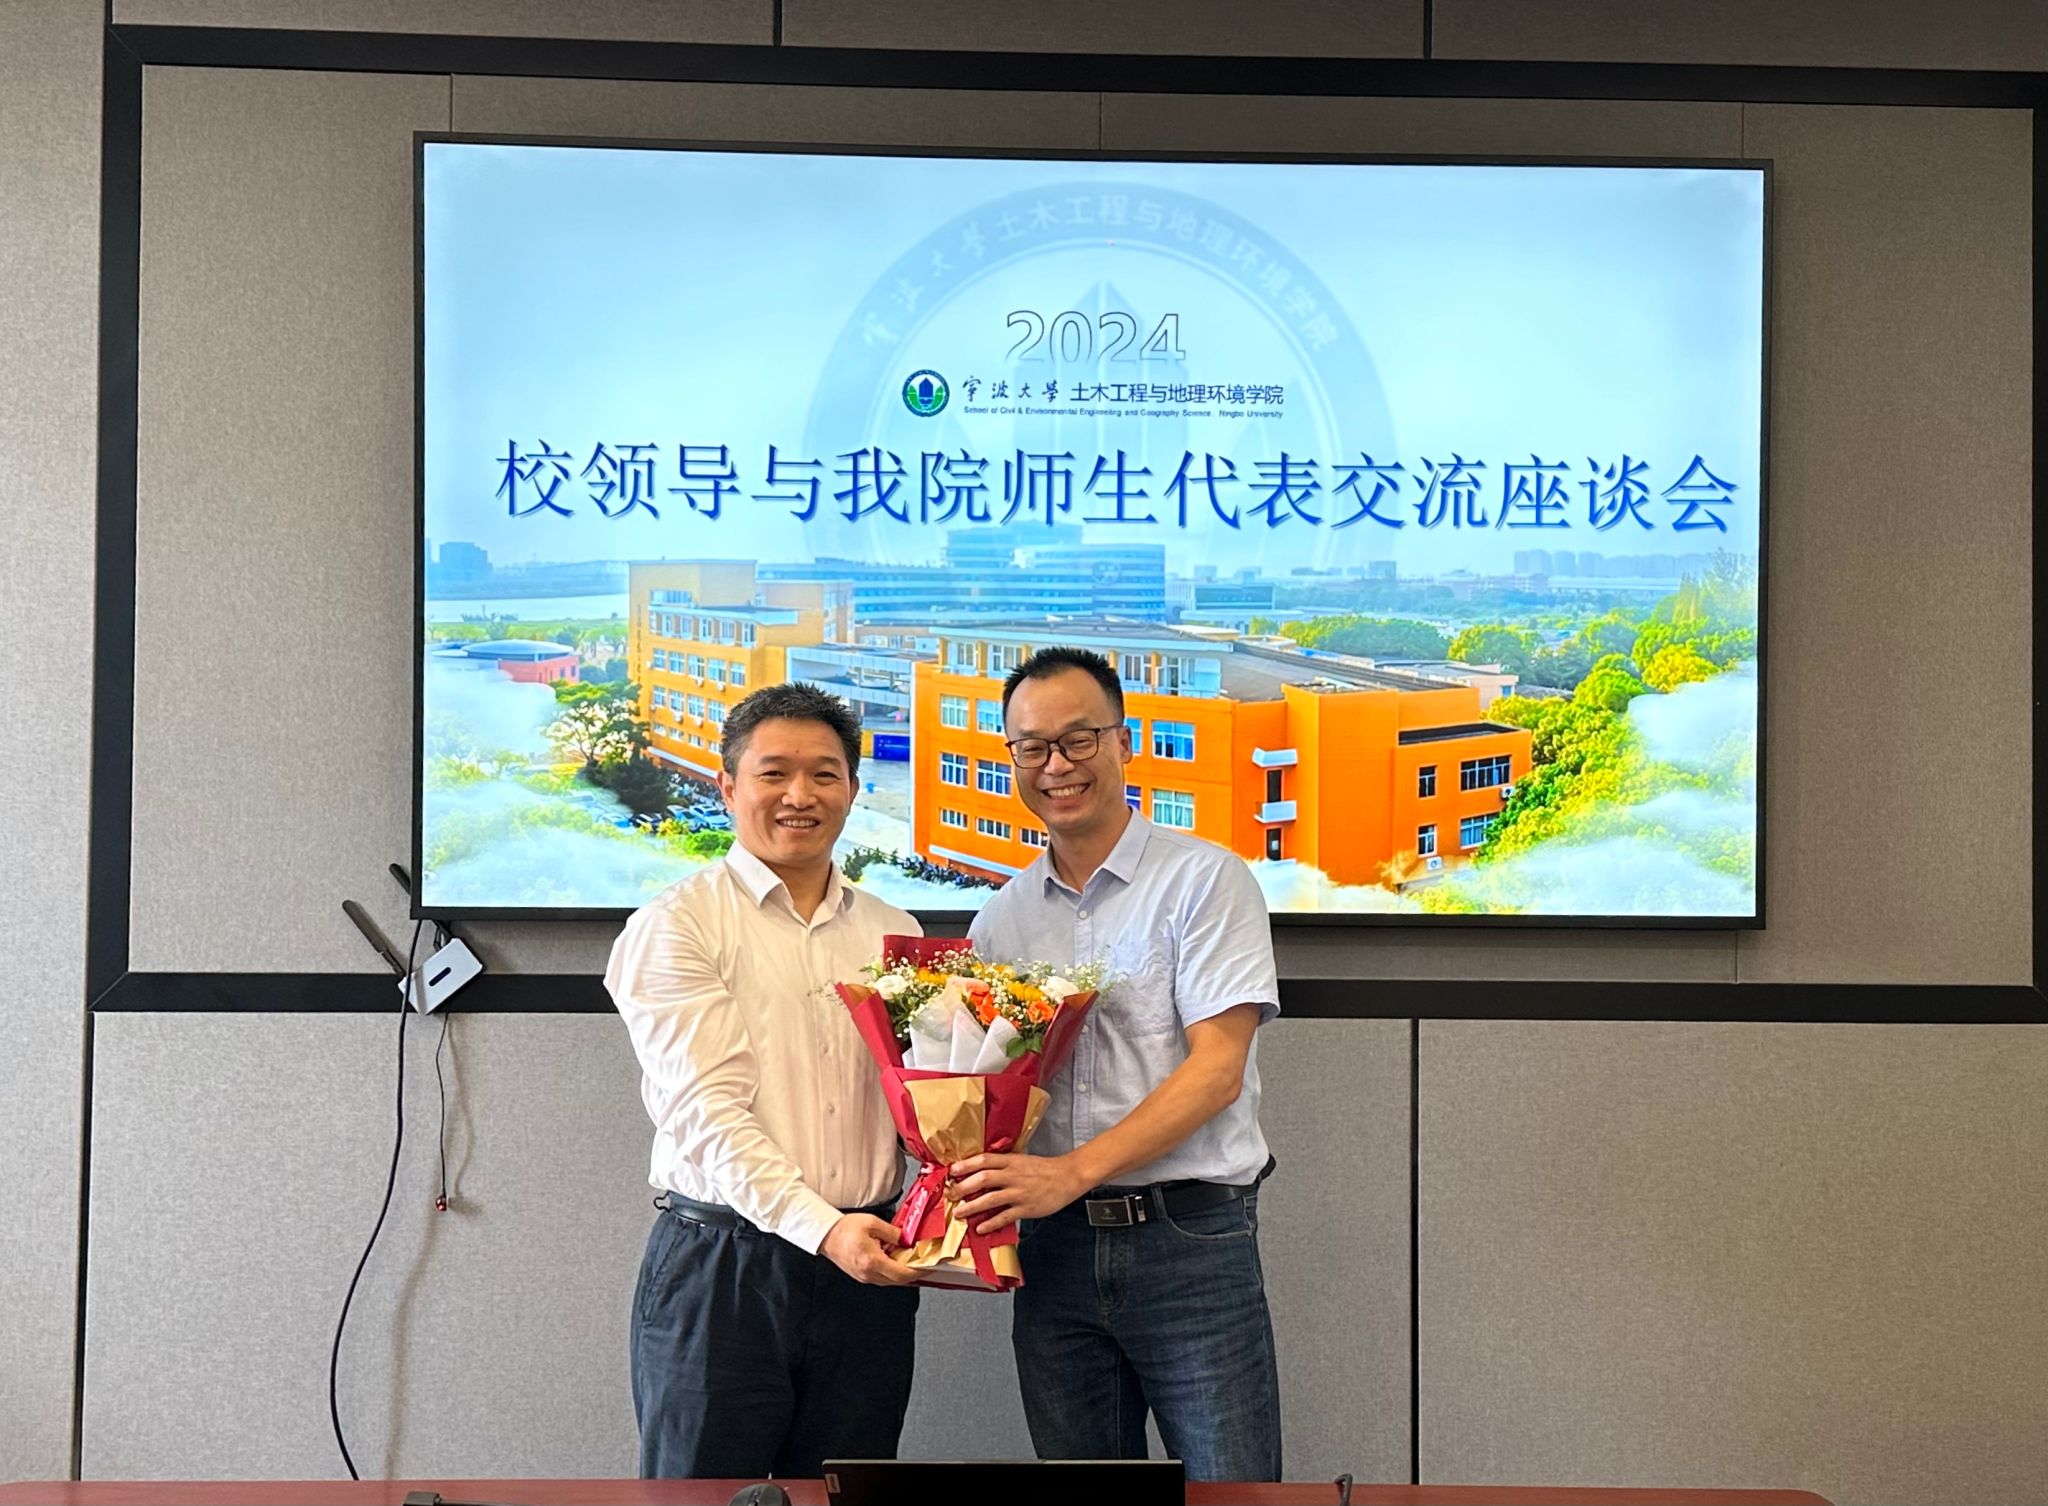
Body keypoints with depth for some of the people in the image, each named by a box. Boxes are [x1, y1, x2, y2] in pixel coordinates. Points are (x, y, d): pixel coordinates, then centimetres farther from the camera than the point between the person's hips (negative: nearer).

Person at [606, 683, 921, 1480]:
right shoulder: (678, 924, -2)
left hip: (867, 1269, 5)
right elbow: (707, 1108, -12)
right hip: (723, 1264, -4)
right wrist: (821, 1227, -22)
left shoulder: (892, 932, 14)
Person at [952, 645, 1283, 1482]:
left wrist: (1073, 1171, -21)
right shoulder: (1003, 918, 13)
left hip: (1188, 1239, -4)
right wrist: (970, 1174, -8)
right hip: (1055, 1248, 5)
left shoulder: (1203, 879, -3)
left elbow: (1217, 1069, -12)